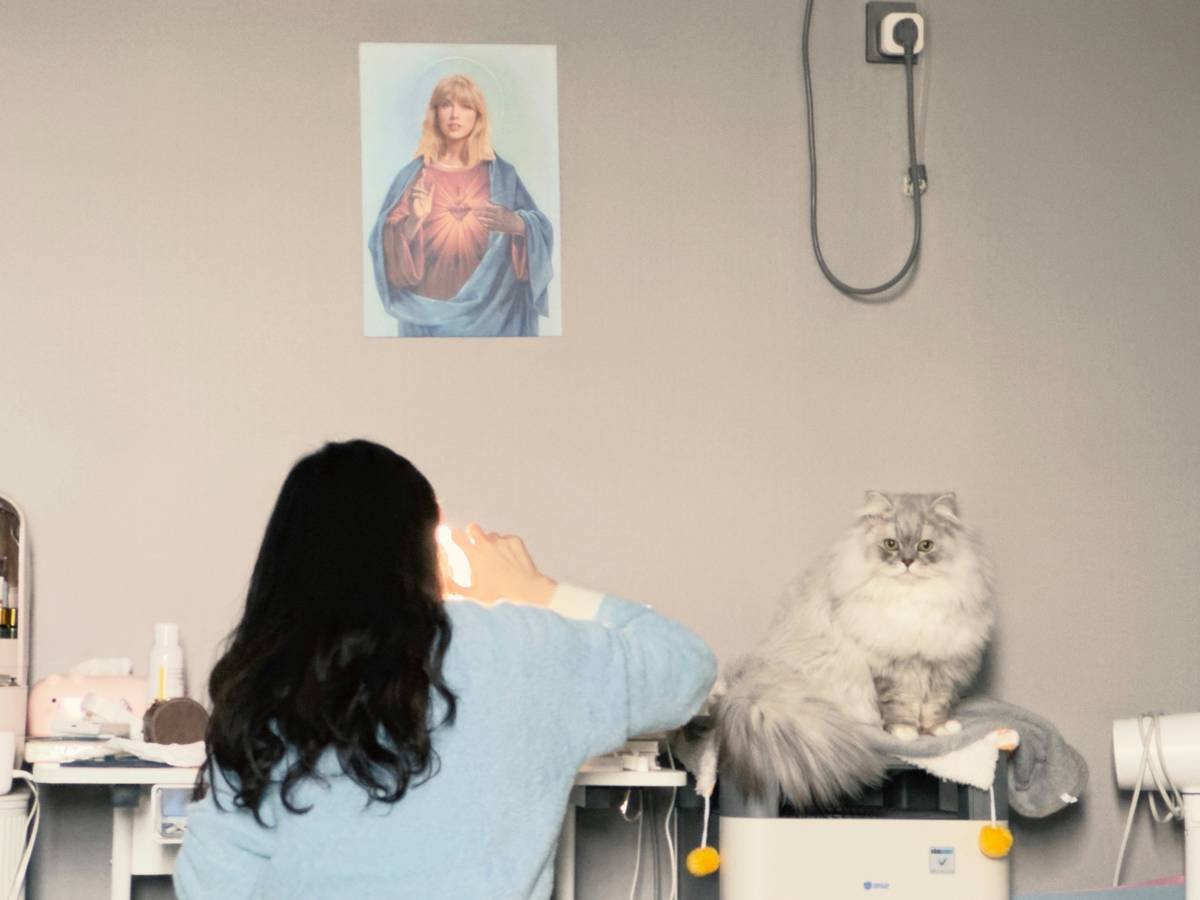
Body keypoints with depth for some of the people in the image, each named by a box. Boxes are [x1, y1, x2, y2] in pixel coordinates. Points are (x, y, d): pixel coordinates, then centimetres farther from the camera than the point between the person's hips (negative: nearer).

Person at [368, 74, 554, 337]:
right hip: (431, 309, 0)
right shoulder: (413, 175, 3)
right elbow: (384, 241, -1)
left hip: (491, 309, 0)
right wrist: (414, 221, -19)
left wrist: (516, 224, -19)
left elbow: (540, 230, 1)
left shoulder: (501, 175, 3)